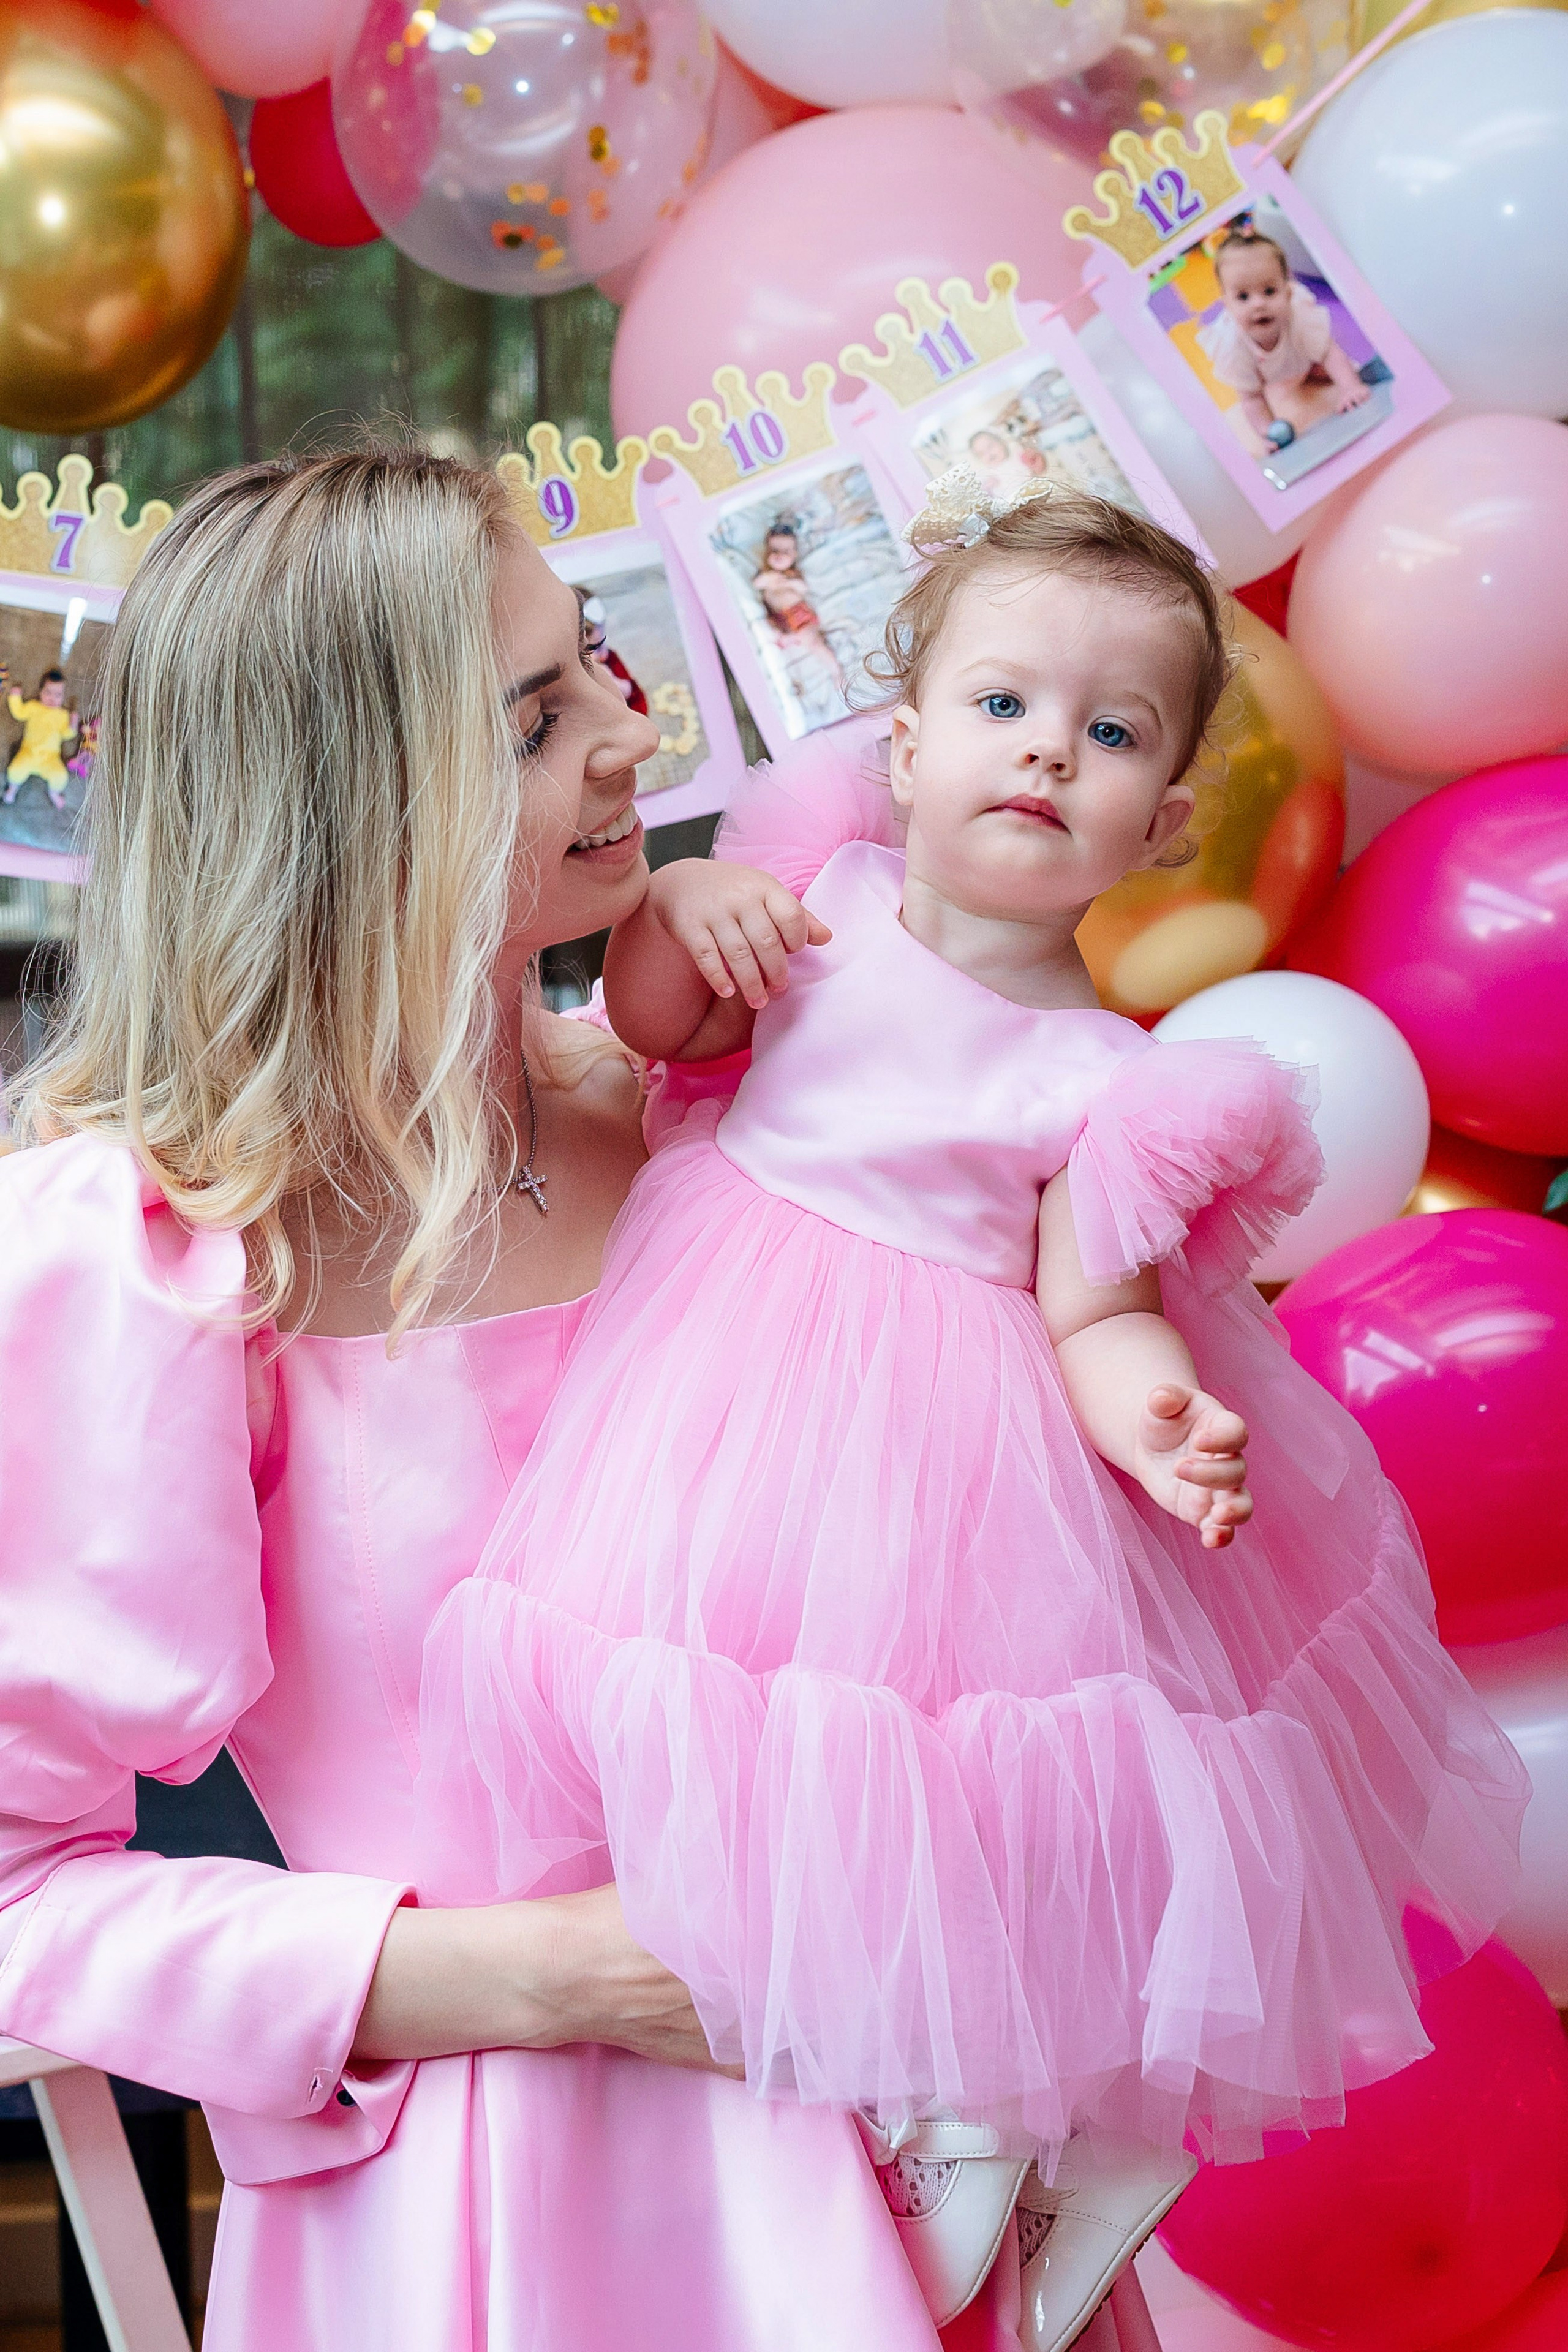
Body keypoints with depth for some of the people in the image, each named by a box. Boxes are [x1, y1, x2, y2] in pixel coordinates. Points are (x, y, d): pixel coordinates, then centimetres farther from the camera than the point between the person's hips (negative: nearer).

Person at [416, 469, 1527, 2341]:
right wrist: (685, 910, -9)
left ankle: (966, 2176, 24)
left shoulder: (1100, 1082, -13)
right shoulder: (825, 891, -1)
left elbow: (1097, 1312, -12)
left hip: (935, 1452, -4)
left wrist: (1153, 1413, -34)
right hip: (731, 1395, 4)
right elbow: (649, 1025, 13)